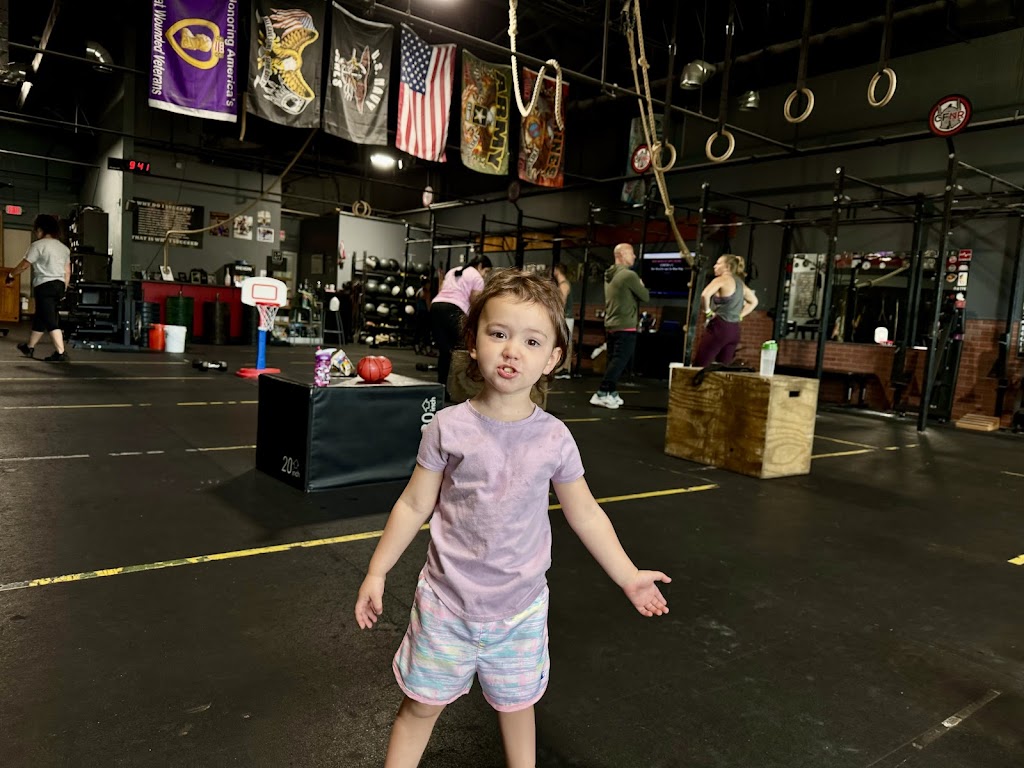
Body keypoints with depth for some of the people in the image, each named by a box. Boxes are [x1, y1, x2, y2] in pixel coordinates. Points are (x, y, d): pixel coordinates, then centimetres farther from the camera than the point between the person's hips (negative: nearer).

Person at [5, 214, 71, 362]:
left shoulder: (38, 245, -8)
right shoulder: (63, 247, 14)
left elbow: (24, 265, -3)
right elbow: (67, 272, 13)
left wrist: (11, 274, 13)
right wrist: (63, 289, 19)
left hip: (45, 286, -8)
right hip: (59, 285, 8)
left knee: (51, 321, -9)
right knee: (39, 318, 20)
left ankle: (60, 353, -16)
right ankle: (29, 347, 32)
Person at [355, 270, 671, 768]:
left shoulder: (554, 438, -11)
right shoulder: (449, 428, -14)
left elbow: (584, 513, 2)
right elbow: (414, 506, -4)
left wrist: (628, 576, 6)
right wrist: (377, 572, 0)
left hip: (520, 609, 1)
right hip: (447, 603, -1)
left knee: (516, 705, 22)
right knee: (420, 705, 16)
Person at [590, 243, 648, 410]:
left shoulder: (609, 275, 12)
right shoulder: (629, 275, -13)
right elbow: (646, 297, -5)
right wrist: (641, 285, 13)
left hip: (610, 325, 8)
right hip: (625, 327, -8)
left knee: (613, 361, 12)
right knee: (619, 361, -8)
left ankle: (612, 393, 15)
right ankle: (601, 394, -13)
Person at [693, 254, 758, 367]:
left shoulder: (722, 280, -8)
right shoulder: (740, 283, 15)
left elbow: (704, 295, -26)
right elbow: (754, 301, 28)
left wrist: (707, 311, -12)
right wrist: (739, 316, 19)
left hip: (719, 327, -8)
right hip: (734, 330, 8)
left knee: (698, 366, -5)